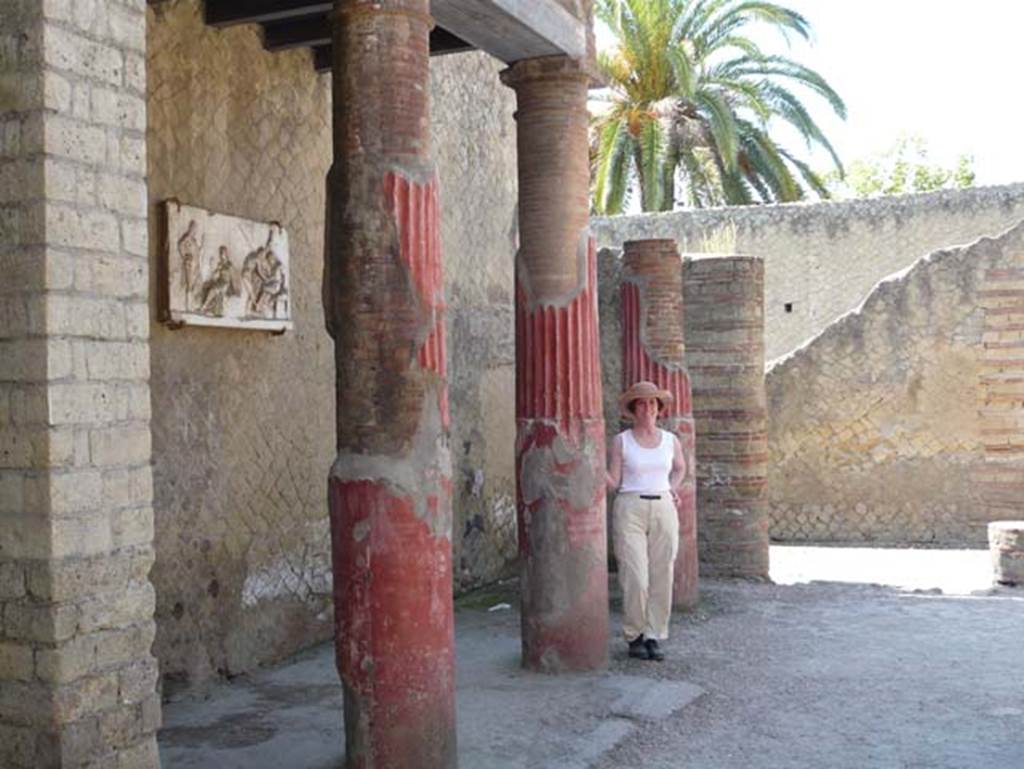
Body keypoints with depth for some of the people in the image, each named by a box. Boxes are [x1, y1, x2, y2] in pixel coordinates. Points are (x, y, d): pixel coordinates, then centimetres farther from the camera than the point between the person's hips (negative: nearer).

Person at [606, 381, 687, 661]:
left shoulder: (671, 441, 8)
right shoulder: (621, 441, 0)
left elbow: (680, 467, 28)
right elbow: (614, 483, -1)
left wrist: (670, 491, 12)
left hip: (663, 511, 3)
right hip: (630, 510, -3)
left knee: (662, 578, 1)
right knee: (635, 579, -8)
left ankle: (653, 637, 12)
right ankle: (634, 636, 9)